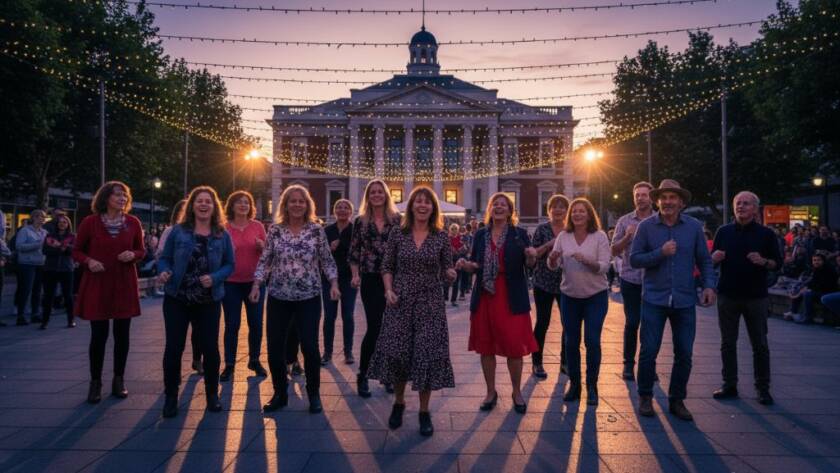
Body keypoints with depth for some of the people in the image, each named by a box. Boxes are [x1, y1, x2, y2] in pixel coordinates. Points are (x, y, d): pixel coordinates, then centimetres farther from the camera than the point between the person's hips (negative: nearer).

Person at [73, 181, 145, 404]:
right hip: (97, 285, -2)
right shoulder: (90, 222, -4)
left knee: (122, 334, 7)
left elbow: (141, 250, 11)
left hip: (125, 284, 2)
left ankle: (119, 380, 20)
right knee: (99, 334, 0)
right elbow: (77, 251, 4)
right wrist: (88, 261, -16)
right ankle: (95, 382, 15)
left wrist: (133, 255, -11)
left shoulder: (133, 222, 2)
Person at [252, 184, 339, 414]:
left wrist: (334, 283, -9)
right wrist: (256, 285, -5)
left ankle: (314, 393, 18)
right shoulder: (275, 230, 3)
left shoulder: (316, 230, -1)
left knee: (310, 346, -3)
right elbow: (265, 260, 5)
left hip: (309, 297, -2)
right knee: (275, 347, 4)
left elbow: (327, 260, 2)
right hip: (278, 297, 2)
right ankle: (280, 393, 23)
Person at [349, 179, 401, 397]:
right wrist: (355, 276, -7)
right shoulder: (360, 221, 4)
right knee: (374, 327, -6)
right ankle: (362, 375, 10)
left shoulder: (397, 219, 3)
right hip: (371, 281, -1)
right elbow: (354, 253, 6)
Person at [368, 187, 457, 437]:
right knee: (396, 351, 1)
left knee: (428, 354, -1)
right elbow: (387, 266, 6)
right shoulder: (397, 233, 1)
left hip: (430, 303, 0)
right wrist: (388, 290, -9)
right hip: (400, 301, 1)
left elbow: (446, 272, 4)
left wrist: (451, 275, -18)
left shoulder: (442, 237, 1)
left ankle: (424, 411, 17)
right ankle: (398, 402, 28)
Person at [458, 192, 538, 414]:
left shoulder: (519, 234, 2)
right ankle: (491, 392, 25)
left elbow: (529, 265, -2)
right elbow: (474, 265, 12)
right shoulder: (480, 235, 9)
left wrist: (531, 257, -24)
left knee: (515, 346, 2)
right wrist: (465, 264, -9)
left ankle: (517, 392, 22)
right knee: (485, 346, 9)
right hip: (484, 297, 3)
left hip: (512, 298, -2)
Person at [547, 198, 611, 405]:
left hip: (596, 295, -2)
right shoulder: (563, 236, 1)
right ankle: (574, 384, 21)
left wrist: (587, 260, -30)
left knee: (592, 341, -3)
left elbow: (604, 266, -12)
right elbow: (553, 266, -3)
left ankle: (592, 386, 13)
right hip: (570, 295, 3)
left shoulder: (600, 236, -6)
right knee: (571, 341, 7)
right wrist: (552, 258, -26)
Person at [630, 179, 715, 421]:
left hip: (685, 301, 2)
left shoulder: (694, 227, 3)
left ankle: (677, 400, 24)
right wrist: (661, 253, -18)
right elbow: (634, 259, -5)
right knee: (649, 351, 0)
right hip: (654, 299, -2)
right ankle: (645, 397, 18)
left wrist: (709, 285, -6)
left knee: (684, 353, 8)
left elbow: (704, 260, 8)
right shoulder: (646, 226, -2)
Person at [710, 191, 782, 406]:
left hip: (756, 297, -2)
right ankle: (730, 386, 17)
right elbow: (712, 259, 12)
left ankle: (763, 388, 15)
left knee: (760, 345, 5)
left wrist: (763, 261, -18)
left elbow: (778, 263, 2)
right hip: (727, 296, 2)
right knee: (728, 343, 7)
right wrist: (715, 257, -11)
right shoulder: (724, 231, 7)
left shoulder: (766, 233, 1)